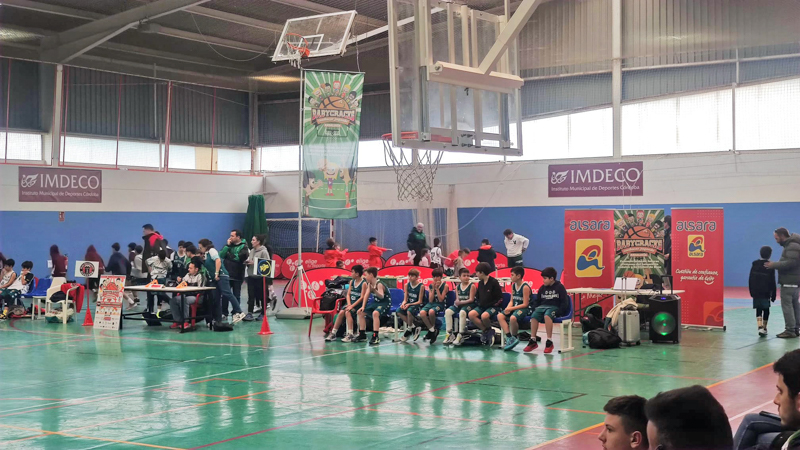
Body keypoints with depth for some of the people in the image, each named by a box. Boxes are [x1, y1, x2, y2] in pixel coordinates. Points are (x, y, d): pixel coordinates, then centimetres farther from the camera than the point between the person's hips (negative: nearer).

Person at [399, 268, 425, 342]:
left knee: (409, 311, -37)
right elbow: (405, 299, 5)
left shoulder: (421, 286, -11)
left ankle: (409, 329, -12)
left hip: (418, 305, -6)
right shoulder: (407, 285, 5)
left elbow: (419, 301, -12)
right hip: (409, 304, 6)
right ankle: (413, 327, -11)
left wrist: (409, 304, -23)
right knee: (399, 311, -23)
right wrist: (403, 303, -18)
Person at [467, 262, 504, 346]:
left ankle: (489, 330, -5)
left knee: (484, 316, -37)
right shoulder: (480, 283, 10)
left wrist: (493, 305, -14)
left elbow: (500, 298, -9)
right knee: (471, 314, -20)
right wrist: (479, 303, 6)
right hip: (482, 306, 7)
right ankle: (486, 331, -9)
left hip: (492, 307, -7)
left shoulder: (494, 282, -10)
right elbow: (477, 296, 23)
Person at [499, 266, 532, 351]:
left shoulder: (525, 287, -13)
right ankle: (509, 337, -18)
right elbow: (512, 301, 14)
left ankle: (515, 337, -12)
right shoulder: (513, 285, 12)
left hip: (524, 309, -8)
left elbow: (525, 304, -15)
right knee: (500, 316, -14)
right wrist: (508, 308, -8)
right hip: (514, 308, 8)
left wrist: (511, 308, -17)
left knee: (513, 318, -36)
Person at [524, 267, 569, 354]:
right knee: (534, 316, -26)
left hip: (554, 307, -5)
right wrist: (535, 309, 1)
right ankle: (533, 341, -19)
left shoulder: (559, 287, -1)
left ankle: (549, 342, -34)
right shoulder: (542, 288, 14)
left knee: (547, 316, -38)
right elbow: (537, 301, 19)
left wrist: (559, 312, -16)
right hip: (543, 306, 5)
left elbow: (564, 302, -4)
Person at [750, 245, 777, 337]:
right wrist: (773, 295, 0)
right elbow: (772, 282, -6)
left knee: (758, 310, 2)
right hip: (766, 293, -2)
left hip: (756, 292, 2)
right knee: (766, 310, 12)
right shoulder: (770, 266, -8)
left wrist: (751, 292, 15)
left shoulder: (754, 264, 4)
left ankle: (760, 327, -17)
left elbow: (750, 280, 7)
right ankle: (764, 328, 17)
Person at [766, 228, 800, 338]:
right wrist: (775, 265, 9)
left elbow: (791, 263, -25)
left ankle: (790, 330, -10)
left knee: (787, 305, -10)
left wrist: (774, 265, -18)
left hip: (789, 282, -11)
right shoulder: (790, 245, 18)